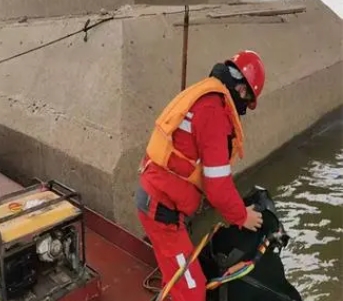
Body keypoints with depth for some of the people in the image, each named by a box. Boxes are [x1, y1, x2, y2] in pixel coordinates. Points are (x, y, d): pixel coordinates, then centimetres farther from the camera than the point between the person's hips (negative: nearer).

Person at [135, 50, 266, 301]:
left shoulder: (203, 97, 9)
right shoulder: (213, 111, -22)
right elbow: (218, 182, -21)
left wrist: (235, 207, 17)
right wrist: (241, 216, -4)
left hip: (156, 196, 10)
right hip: (163, 207, -10)